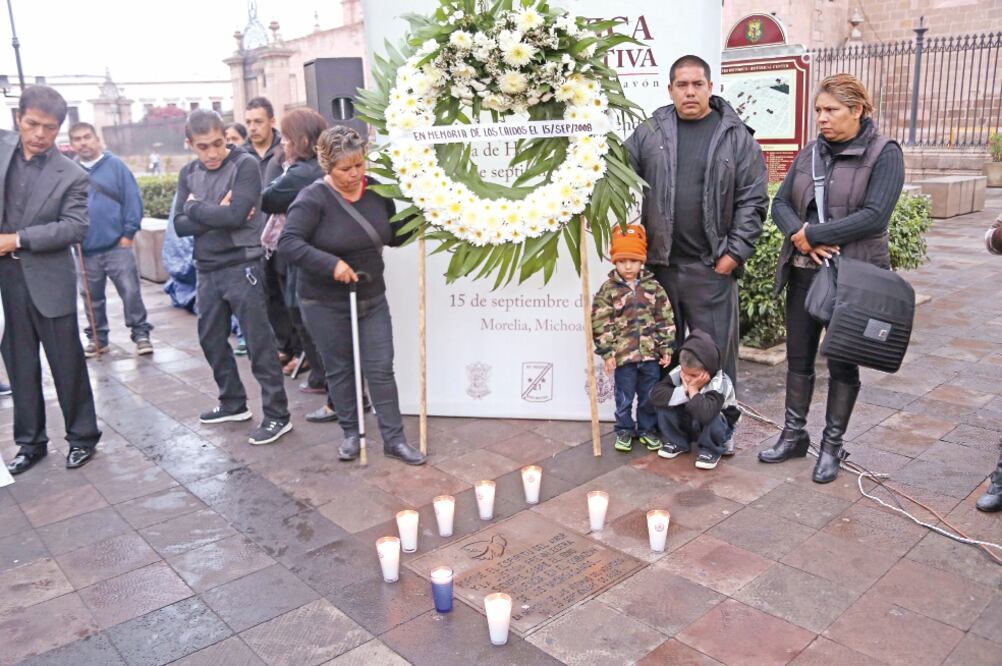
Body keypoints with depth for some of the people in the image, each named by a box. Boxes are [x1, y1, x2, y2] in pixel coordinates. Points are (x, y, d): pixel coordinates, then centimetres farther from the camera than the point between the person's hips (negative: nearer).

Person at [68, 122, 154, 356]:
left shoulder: (115, 165, -2)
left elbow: (133, 199, -4)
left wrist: (129, 232, -8)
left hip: (117, 246, -3)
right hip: (85, 250, 3)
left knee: (130, 291, -3)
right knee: (92, 298, 12)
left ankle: (141, 334, 9)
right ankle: (97, 338, 24)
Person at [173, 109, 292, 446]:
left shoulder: (245, 165, -9)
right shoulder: (189, 173, 9)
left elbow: (236, 215, -21)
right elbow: (180, 225, 0)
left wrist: (196, 208, -8)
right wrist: (216, 215, -14)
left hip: (242, 266, -7)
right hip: (206, 269, 7)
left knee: (259, 342, -4)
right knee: (211, 338, 16)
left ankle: (277, 414, 4)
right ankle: (233, 402, 32)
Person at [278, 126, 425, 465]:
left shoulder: (376, 191, -1)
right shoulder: (313, 198, -16)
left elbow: (392, 236, 11)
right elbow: (288, 242, -26)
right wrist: (331, 264, -35)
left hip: (372, 299, 4)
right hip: (325, 304, -3)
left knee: (381, 369, 4)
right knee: (339, 369, 11)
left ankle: (394, 438, 13)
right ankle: (351, 433, 28)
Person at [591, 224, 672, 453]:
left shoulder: (653, 287, 2)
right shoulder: (608, 290, -5)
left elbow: (665, 319, 4)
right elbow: (600, 324, -7)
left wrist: (666, 348, 1)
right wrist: (607, 353, -9)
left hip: (650, 353, 2)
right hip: (623, 355, -2)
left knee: (650, 396, 13)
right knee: (624, 397, 9)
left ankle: (647, 429, 30)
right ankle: (624, 430, 26)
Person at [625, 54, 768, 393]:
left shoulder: (736, 136, 2)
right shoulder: (648, 133, 7)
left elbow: (753, 199, 0)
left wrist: (735, 252, -7)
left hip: (712, 267, -2)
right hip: (658, 263, 2)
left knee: (715, 351, 4)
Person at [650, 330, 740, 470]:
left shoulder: (719, 383, -33)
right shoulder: (679, 372, -18)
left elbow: (705, 414, -50)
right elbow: (655, 394, -27)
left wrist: (693, 390, -37)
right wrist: (683, 391, -34)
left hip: (719, 426, -4)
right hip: (688, 423, 5)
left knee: (705, 417, -38)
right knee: (664, 404, -20)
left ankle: (711, 450, -6)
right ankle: (678, 442, 4)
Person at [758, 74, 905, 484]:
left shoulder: (883, 154, -6)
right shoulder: (810, 153, 9)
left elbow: (874, 216, -18)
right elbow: (780, 203, 4)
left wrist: (812, 234, -19)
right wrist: (800, 236, -16)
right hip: (803, 272, 5)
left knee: (843, 362, 7)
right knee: (799, 357, 11)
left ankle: (833, 445, 21)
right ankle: (794, 435, 26)